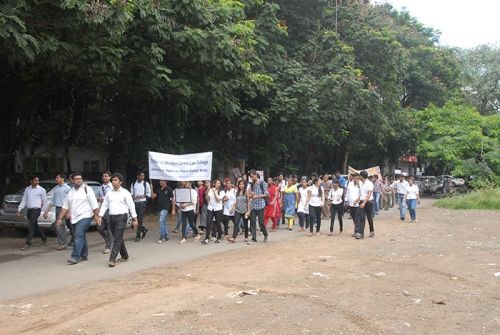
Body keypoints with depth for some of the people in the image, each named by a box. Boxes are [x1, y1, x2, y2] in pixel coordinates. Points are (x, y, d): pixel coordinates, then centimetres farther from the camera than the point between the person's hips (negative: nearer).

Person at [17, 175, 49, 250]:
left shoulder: (41, 190, -2)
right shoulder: (27, 189, 11)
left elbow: (45, 201, 1)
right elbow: (24, 200, 14)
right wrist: (19, 209, 6)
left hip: (36, 209, -6)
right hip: (29, 210, 6)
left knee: (31, 226, -13)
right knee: (35, 226, 13)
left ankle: (28, 243, -10)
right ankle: (44, 240, 27)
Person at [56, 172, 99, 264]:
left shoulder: (87, 189, -3)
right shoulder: (70, 192, 13)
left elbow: (94, 204, -7)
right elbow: (65, 207, 15)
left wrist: (96, 215, -12)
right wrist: (60, 218, 10)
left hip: (85, 217, -6)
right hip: (74, 218, 6)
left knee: (78, 237, -15)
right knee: (81, 237, 14)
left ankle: (75, 257, -16)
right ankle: (84, 255, 26)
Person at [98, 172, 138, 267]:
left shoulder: (125, 193, -2)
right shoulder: (109, 193, 11)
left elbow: (131, 205, -2)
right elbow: (104, 205, 12)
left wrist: (134, 218, -5)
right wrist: (100, 216, 2)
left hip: (121, 217, -5)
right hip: (111, 217, 5)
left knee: (117, 239, -10)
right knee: (118, 238, 13)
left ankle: (112, 260, -14)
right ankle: (124, 256, 29)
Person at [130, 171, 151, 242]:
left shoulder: (146, 184, 2)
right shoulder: (133, 184, 10)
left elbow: (149, 194, 3)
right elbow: (131, 193, 13)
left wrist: (142, 196, -12)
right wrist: (132, 196, -10)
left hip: (142, 202, -4)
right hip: (135, 202, 4)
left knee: (140, 219, -8)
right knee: (136, 219, 6)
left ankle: (138, 235, -2)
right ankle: (143, 229, 32)